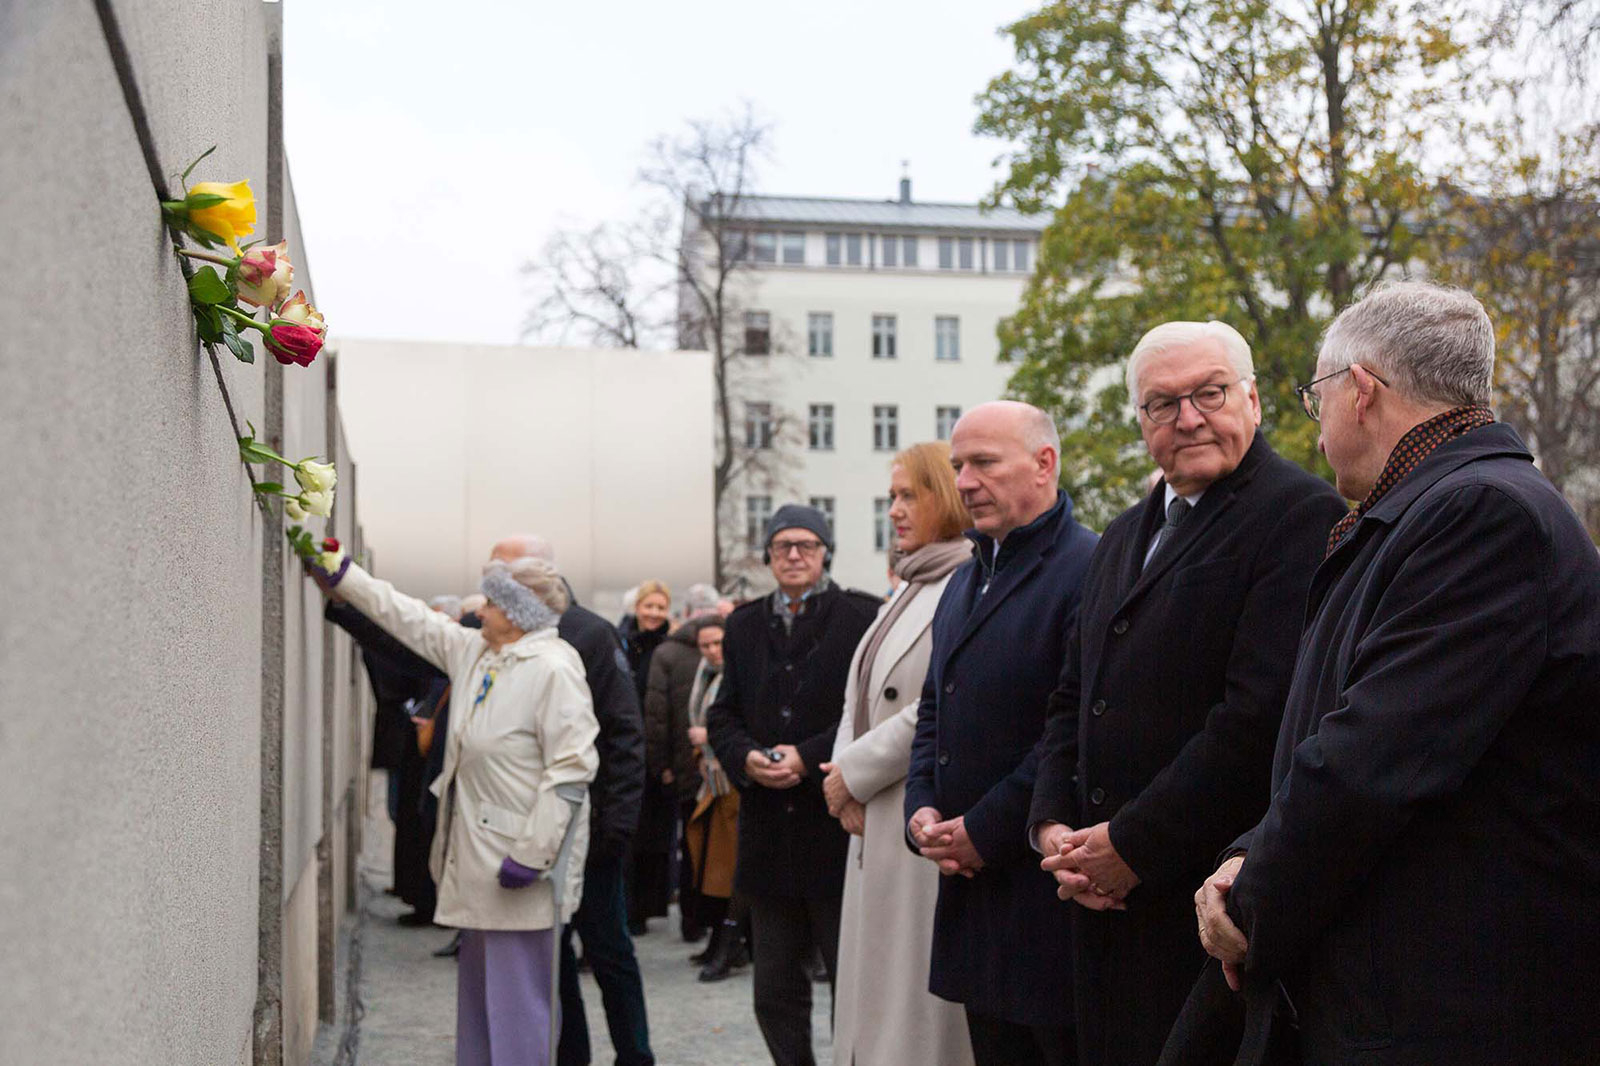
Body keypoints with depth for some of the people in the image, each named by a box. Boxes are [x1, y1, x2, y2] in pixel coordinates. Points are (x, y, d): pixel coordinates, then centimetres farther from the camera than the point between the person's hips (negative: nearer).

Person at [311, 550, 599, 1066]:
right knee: (477, 993, 18)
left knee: (516, 999, -6)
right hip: (479, 862, 10)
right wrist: (342, 577, 22)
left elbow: (571, 769, -21)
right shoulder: (471, 652, 10)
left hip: (521, 866, -10)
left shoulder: (553, 669, -17)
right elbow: (410, 618, 22)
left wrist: (532, 854, -23)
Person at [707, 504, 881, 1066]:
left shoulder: (863, 617, -3)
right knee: (775, 993, 11)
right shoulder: (745, 626, 14)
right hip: (768, 833, 5)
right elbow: (722, 716, 13)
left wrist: (809, 757, -15)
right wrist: (747, 758, -7)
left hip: (838, 826, -5)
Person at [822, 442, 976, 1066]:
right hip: (876, 829, 9)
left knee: (918, 1005, -4)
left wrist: (856, 774, -10)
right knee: (874, 995, 12)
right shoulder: (908, 591, 18)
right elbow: (860, 698, 18)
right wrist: (846, 787, 1)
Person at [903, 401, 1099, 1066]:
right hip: (974, 883, 9)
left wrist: (986, 829, -17)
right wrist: (923, 809, 4)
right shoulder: (964, 582, 18)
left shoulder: (1091, 570, -13)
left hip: (1050, 897, -9)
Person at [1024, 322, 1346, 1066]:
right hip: (1108, 895, 8)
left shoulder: (1304, 516, -11)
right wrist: (1052, 826, 3)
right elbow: (1074, 698, 20)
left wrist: (1132, 846, -16)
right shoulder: (1125, 536, 18)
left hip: (1216, 893, -7)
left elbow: (1264, 713, -20)